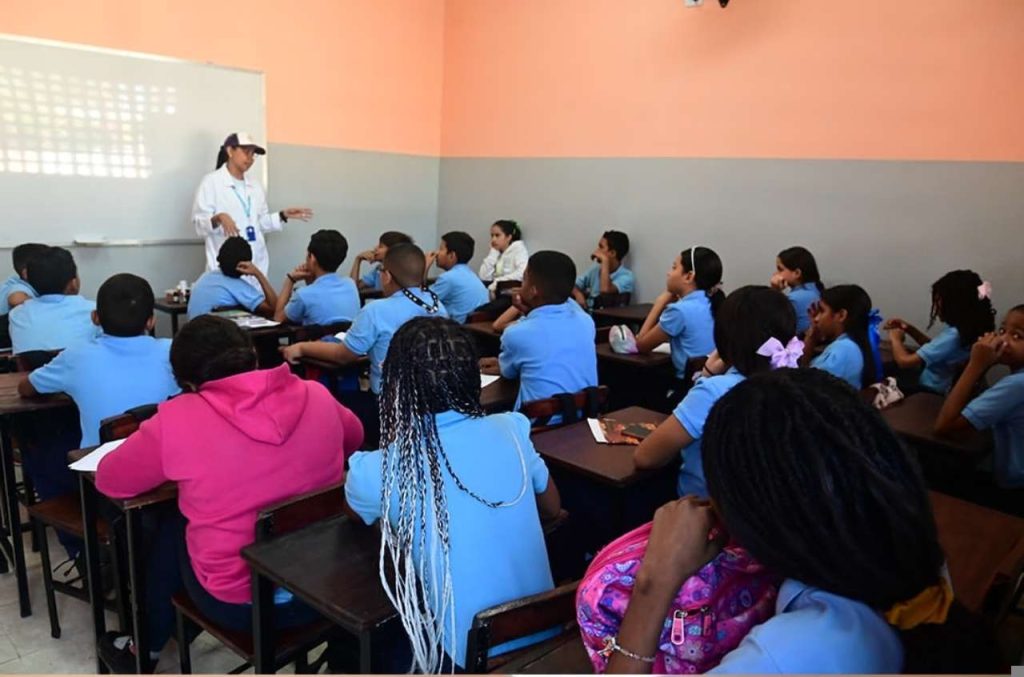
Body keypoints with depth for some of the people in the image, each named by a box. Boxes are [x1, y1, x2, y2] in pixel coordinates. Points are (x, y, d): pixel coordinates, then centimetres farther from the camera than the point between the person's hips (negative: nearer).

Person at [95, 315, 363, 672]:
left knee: (171, 531, 26)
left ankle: (146, 649, 45)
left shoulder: (177, 419, -17)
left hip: (240, 602, -4)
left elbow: (108, 479, -1)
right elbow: (354, 437, 13)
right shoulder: (316, 396, -7)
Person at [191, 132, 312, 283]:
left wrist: (283, 215, 8)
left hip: (256, 264, 5)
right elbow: (199, 223, -5)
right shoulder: (211, 181, 0)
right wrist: (218, 218, -24)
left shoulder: (254, 185, 17)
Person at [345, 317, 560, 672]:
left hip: (468, 655, -4)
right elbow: (552, 508, 12)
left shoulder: (377, 471, -17)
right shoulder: (511, 430, -8)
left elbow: (359, 510, 9)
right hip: (544, 635, 5)